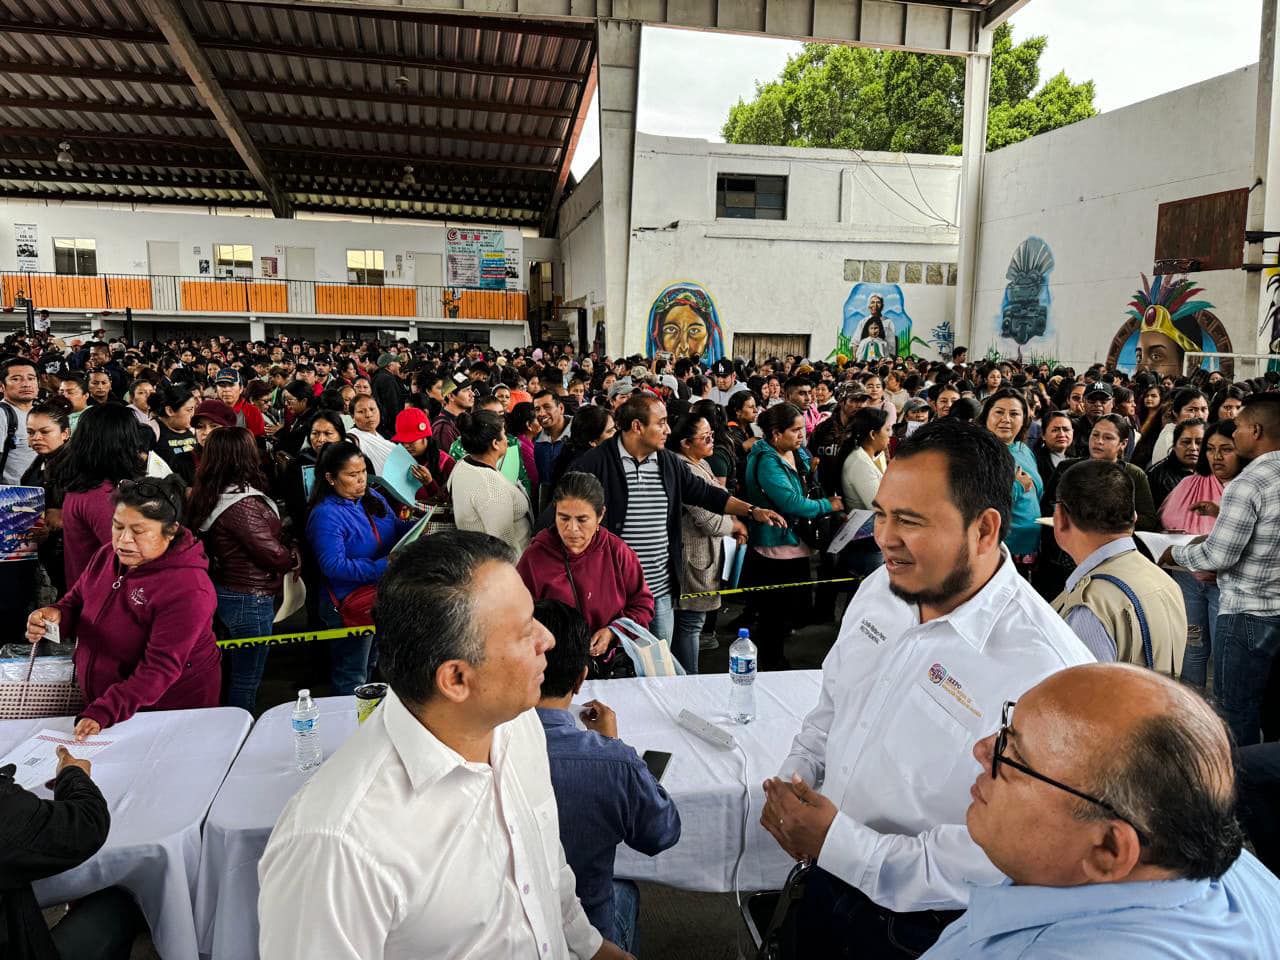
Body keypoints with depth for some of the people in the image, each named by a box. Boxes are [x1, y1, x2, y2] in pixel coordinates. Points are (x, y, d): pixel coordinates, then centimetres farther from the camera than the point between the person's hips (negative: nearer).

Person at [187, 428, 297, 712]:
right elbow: (272, 553, -21)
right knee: (247, 679, 4)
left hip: (225, 591, 9)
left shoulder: (210, 495, 3)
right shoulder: (242, 503, -25)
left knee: (238, 672, 22)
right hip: (249, 599, -9)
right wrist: (294, 558, -2)